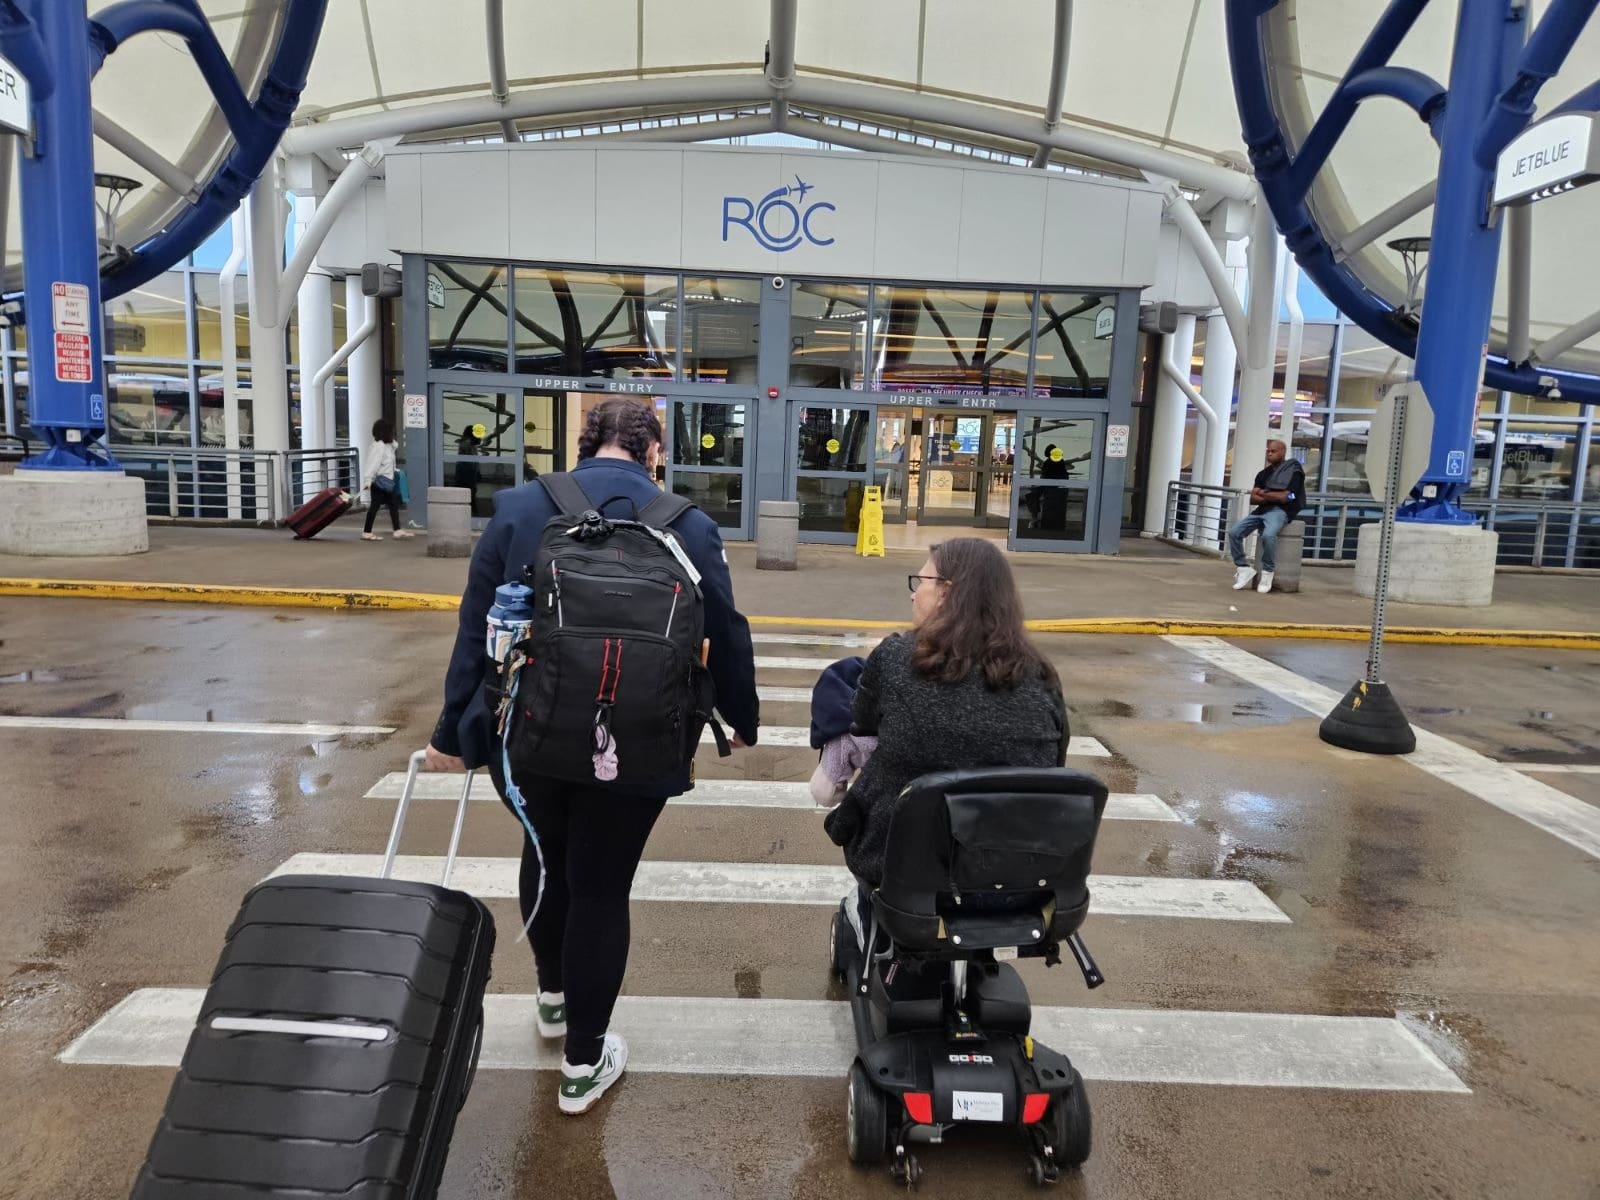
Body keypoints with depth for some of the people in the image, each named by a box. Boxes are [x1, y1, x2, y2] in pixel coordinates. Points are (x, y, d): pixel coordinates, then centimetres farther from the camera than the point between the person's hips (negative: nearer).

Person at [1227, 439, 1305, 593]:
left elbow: (1285, 497, -12)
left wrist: (1263, 493, -1)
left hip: (1280, 511, -6)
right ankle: (1244, 568, -7)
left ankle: (1267, 572, -18)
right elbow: (1253, 499, 10)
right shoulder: (1264, 473, 17)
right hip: (1262, 509, 7)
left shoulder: (1293, 471, -2)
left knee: (1268, 535, -37)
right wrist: (1271, 497, -7)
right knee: (1234, 532, -16)